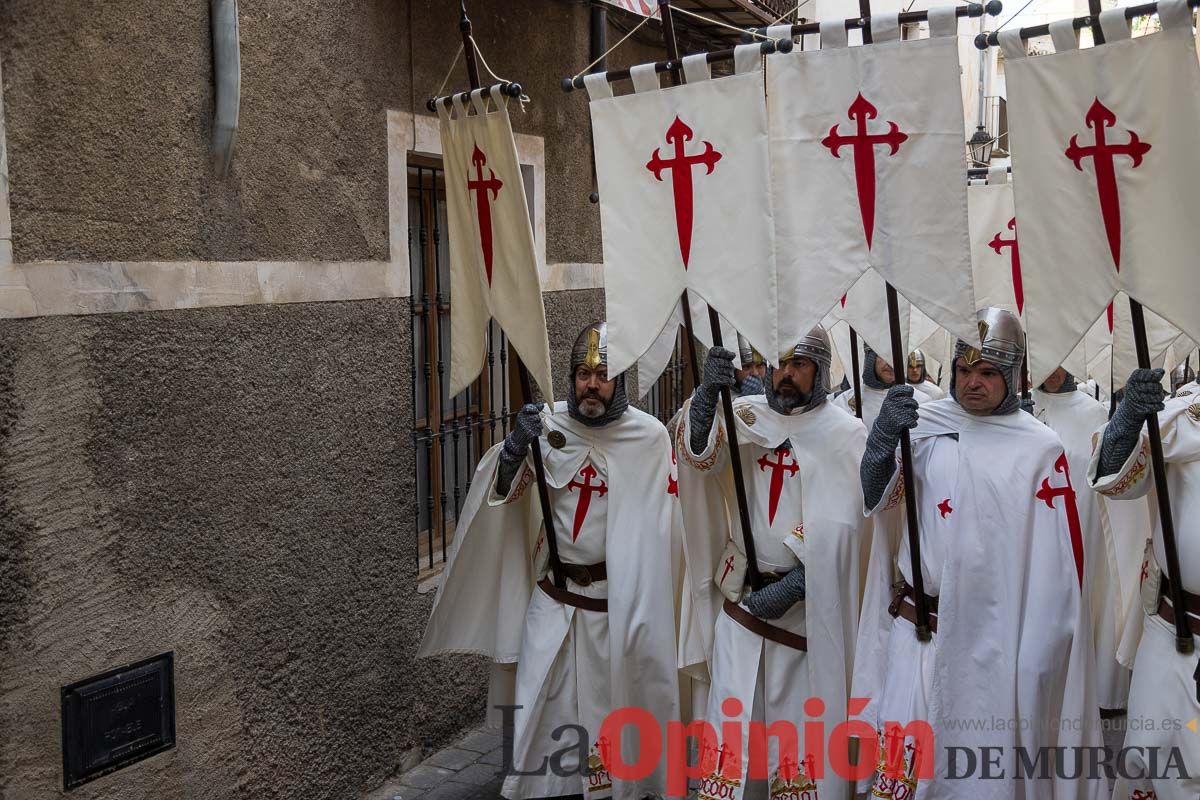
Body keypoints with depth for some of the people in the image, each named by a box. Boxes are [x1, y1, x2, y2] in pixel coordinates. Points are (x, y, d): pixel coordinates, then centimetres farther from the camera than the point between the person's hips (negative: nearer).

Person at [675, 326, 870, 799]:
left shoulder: (845, 436, -4)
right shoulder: (745, 416, 2)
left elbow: (838, 528, -9)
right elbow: (699, 456, -16)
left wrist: (793, 585, -16)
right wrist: (707, 396, -34)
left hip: (805, 605, -2)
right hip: (739, 595, 2)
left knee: (798, 717, 5)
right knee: (731, 713, 3)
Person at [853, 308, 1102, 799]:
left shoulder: (1041, 448, -1)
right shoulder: (923, 426, 1)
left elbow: (1059, 562, 1)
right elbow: (875, 499, -10)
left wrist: (1042, 656, 0)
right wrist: (883, 435, -29)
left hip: (999, 634, 0)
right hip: (922, 625, 0)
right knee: (908, 751, -3)